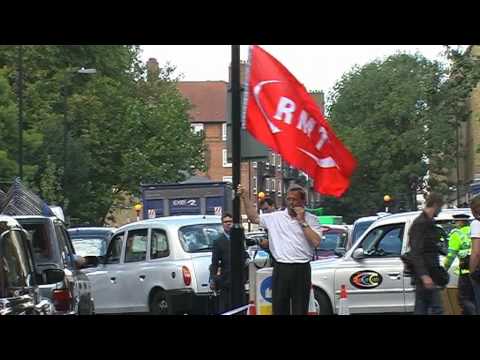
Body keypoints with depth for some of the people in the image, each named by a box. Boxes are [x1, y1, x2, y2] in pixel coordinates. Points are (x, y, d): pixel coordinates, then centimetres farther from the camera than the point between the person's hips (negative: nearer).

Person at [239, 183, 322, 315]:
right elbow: (254, 217, 13)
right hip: (280, 269, 2)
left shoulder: (311, 219, 2)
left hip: (301, 270, -2)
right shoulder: (276, 217, 9)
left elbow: (316, 242, -9)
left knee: (300, 309, 2)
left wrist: (302, 222, -9)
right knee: (279, 309, 6)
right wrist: (244, 198, 5)